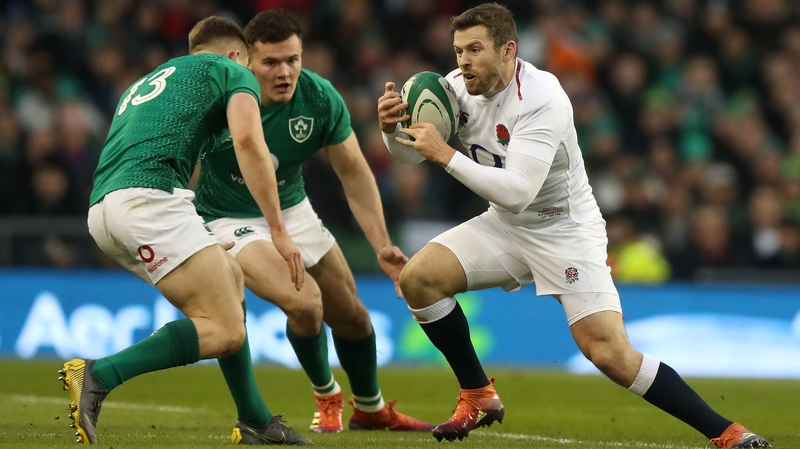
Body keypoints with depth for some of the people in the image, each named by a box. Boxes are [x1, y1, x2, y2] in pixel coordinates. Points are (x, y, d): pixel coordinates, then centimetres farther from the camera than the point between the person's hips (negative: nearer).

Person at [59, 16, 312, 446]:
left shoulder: (144, 83, 38)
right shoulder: (232, 72, 16)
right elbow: (247, 140, -4)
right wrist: (278, 229, -6)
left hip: (101, 210, 8)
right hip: (148, 197, -8)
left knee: (229, 277, 22)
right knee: (225, 330, -11)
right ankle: (98, 376, -24)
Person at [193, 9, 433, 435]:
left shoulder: (320, 98, -17)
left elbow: (354, 173, -6)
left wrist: (381, 245, -12)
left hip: (293, 209, 5)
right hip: (229, 220, -4)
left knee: (350, 314, 7)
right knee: (304, 301, -25)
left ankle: (370, 409, 36)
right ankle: (326, 396, 5)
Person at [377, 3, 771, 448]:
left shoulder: (541, 98, -28)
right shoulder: (459, 87, -7)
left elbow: (517, 191, -36)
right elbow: (411, 153, 3)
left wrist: (446, 155, -36)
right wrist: (392, 128, -19)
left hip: (566, 231, -7)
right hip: (505, 226, 7)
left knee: (611, 355, -19)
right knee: (418, 277, -13)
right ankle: (479, 397, 5)